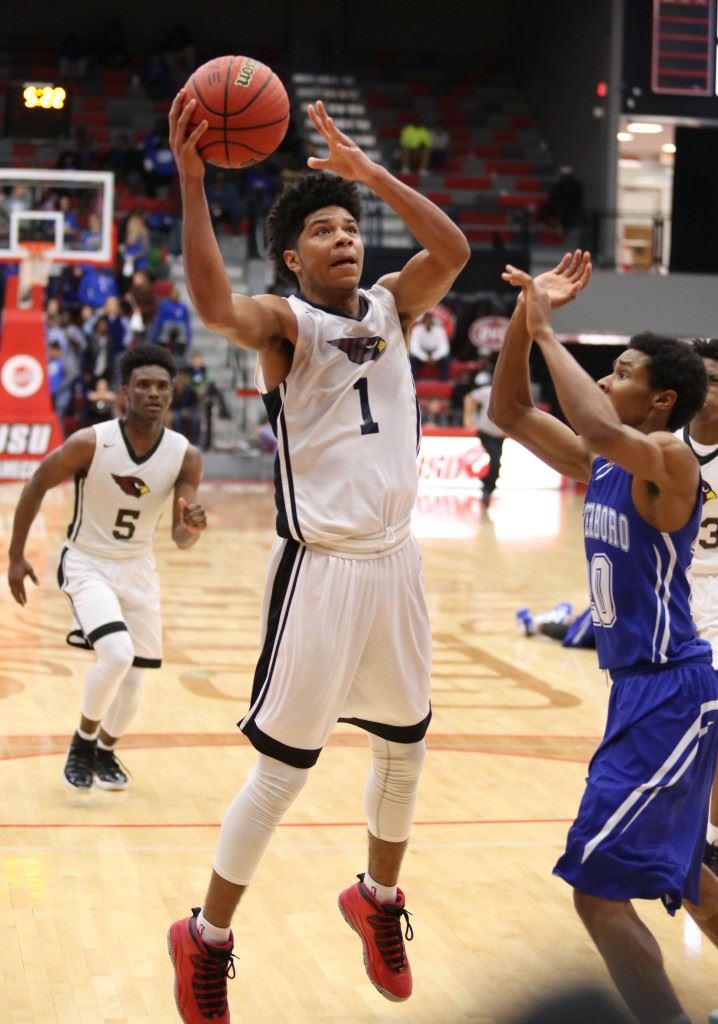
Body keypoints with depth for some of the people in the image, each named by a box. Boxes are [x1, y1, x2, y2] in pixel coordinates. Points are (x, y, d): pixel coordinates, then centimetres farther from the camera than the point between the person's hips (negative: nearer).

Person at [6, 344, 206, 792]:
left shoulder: (185, 456, -14)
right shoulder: (90, 443, -22)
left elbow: (180, 539, -12)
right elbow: (37, 485, -7)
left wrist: (192, 527, -36)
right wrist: (17, 556, -5)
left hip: (138, 568, 4)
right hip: (87, 563, -4)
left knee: (134, 678, 8)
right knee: (117, 653, -26)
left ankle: (106, 751, 38)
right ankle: (84, 742, 0)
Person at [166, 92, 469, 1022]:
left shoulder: (391, 307, 9)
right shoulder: (284, 322, -8)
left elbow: (453, 251, -9)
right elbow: (214, 305, -31)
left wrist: (368, 172, -15)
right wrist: (191, 179, -39)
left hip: (395, 560, 6)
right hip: (321, 566, -6)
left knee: (403, 744, 18)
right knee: (281, 769, -2)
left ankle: (378, 901, 41)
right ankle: (206, 941, 14)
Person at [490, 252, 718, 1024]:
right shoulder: (599, 465, 8)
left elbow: (601, 429, -39)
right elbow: (508, 412, 11)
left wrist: (547, 334, -27)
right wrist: (523, 319, -1)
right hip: (643, 689, 10)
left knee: (598, 889, -13)